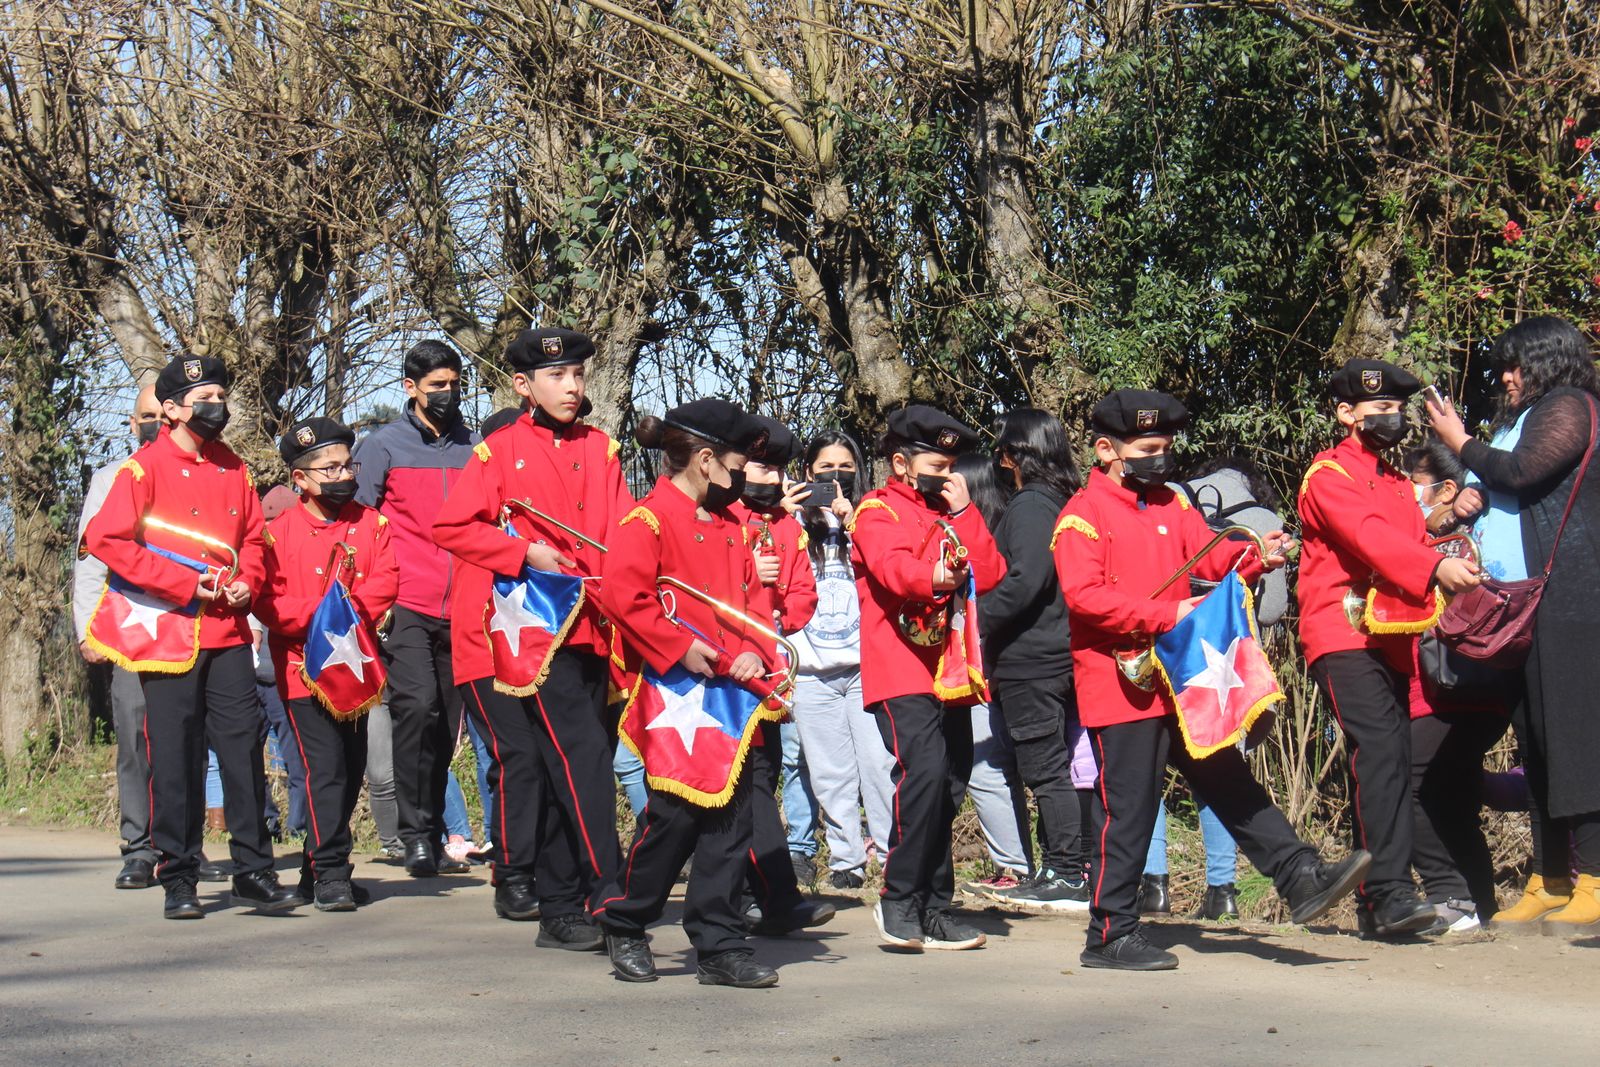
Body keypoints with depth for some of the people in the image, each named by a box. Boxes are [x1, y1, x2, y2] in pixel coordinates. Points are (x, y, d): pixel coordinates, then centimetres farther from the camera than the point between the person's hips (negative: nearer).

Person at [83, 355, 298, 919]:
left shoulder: (234, 469, 13)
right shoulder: (146, 466, -4)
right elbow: (105, 539, -11)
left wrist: (246, 583, 1)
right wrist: (184, 583, -14)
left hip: (228, 630, 5)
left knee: (244, 746, 1)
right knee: (175, 757, 0)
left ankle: (253, 871, 8)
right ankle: (178, 880, 9)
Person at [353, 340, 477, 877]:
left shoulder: (475, 448, 15)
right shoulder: (383, 445, 6)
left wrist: (487, 590, 12)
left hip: (460, 608, 3)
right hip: (405, 606, -3)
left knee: (448, 720, 5)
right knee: (418, 704, -19)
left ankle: (433, 835, 16)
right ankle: (416, 834, -12)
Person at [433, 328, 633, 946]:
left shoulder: (602, 450, 14)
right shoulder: (499, 449, 2)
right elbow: (451, 527, -2)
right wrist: (525, 553, -11)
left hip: (590, 627, 4)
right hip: (531, 628, -4)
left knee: (551, 764, 10)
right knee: (583, 758, -14)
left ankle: (559, 909, 17)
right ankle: (603, 900, -14)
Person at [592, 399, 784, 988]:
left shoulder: (730, 525, 17)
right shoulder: (648, 519, -8)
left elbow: (751, 599, 19)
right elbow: (622, 594, -19)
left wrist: (752, 653, 0)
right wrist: (680, 648, -18)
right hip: (677, 694, -7)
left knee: (730, 819, 4)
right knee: (675, 816, -5)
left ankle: (720, 947, 10)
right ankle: (623, 925, 16)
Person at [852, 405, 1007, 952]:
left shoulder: (950, 513, 22)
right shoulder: (878, 511, 2)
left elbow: (989, 574, 8)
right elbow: (891, 566, -20)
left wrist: (963, 512, 1)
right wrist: (932, 576, -41)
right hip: (903, 670, -7)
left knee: (947, 786, 6)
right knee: (924, 773, -21)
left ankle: (932, 908, 13)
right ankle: (898, 901, -11)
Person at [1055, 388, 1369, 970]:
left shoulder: (1171, 503, 15)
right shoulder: (1081, 516, -7)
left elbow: (1213, 556, 6)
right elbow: (1084, 596, -19)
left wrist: (1258, 556, -15)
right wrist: (1166, 615, -25)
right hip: (1122, 687, -7)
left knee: (1231, 783, 10)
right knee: (1127, 809, -3)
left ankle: (1302, 879, 14)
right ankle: (1110, 936, 5)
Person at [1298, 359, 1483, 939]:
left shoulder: (1398, 483, 25)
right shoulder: (1328, 474, -3)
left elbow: (1410, 544, 21)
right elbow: (1366, 534, -19)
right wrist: (1436, 566, -33)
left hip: (1391, 640, 8)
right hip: (1342, 635, -8)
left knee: (1389, 761, 4)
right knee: (1381, 750, -20)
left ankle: (1377, 904, 8)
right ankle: (1391, 891, -25)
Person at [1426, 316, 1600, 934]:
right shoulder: (1520, 420, 26)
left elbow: (1521, 472, -14)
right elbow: (1505, 496, 30)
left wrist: (1461, 444, 0)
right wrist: (1471, 503, 9)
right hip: (1519, 603, 9)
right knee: (1536, 739, 7)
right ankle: (1550, 883, 9)